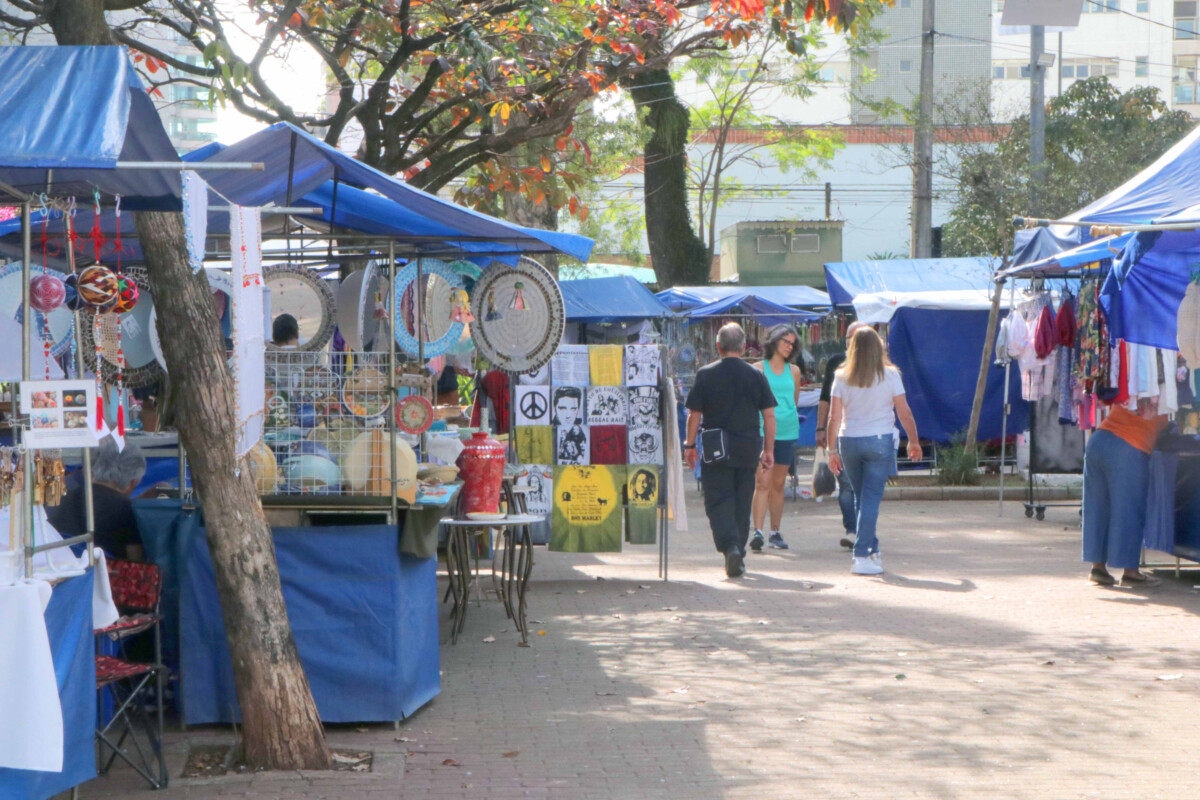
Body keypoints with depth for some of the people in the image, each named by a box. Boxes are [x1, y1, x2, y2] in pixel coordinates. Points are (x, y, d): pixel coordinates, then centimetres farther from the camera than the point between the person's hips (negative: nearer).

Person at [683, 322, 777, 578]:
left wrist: (689, 445, 9)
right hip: (748, 450, 2)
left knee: (718, 502, -2)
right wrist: (768, 449, 11)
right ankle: (739, 554, 19)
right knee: (742, 504, 12)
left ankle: (730, 546, -24)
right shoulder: (756, 376, 2)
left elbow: (694, 415, -2)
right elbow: (769, 416, 3)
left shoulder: (705, 375, -4)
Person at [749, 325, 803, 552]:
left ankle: (775, 532, 15)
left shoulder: (794, 371, 13)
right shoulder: (759, 369, 2)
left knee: (779, 483, 8)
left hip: (787, 432, 4)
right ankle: (757, 531, -19)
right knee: (762, 482, -14)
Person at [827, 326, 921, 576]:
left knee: (861, 498, 16)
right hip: (880, 441, -3)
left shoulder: (841, 377, 1)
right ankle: (861, 556, -8)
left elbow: (834, 417, -1)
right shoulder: (889, 375, -4)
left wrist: (832, 450, 4)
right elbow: (905, 414, -2)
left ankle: (872, 551, 25)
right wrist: (914, 442, 11)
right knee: (871, 499, -2)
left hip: (848, 442, 3)